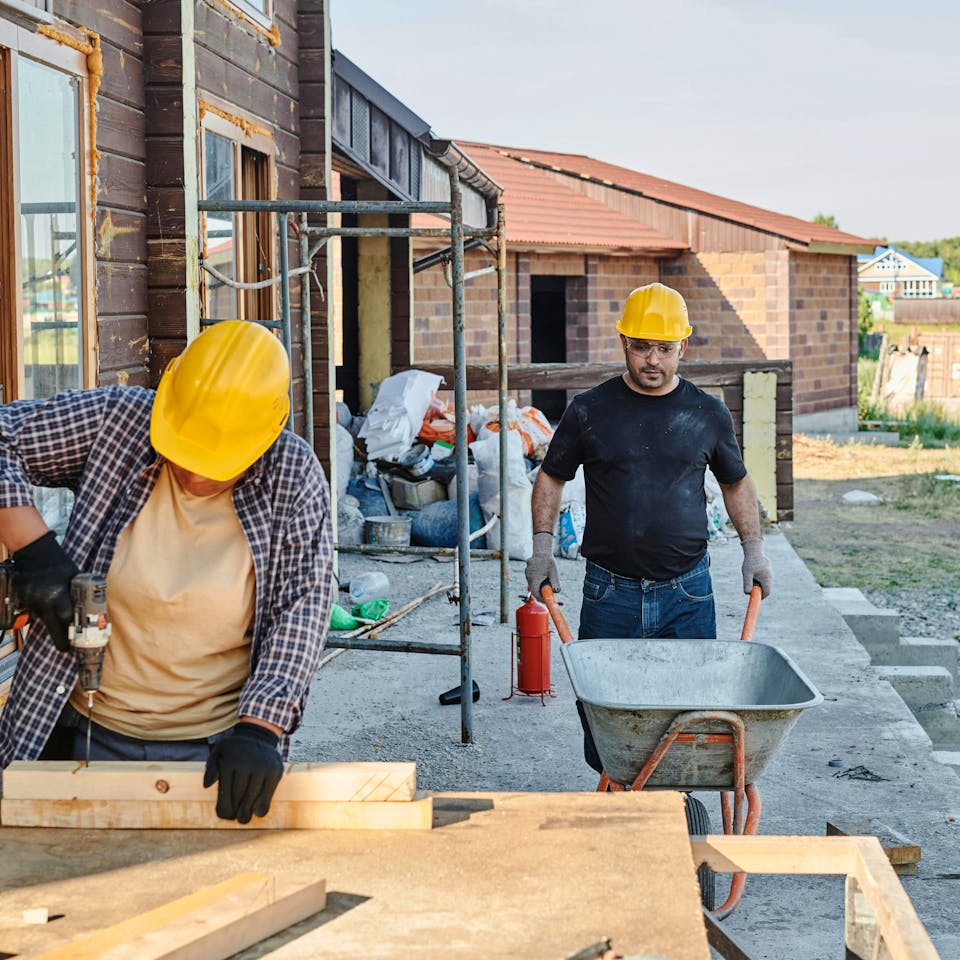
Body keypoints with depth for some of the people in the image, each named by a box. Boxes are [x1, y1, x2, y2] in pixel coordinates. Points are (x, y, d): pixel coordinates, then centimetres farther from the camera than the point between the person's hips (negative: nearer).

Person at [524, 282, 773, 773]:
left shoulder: (708, 414, 5)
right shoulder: (590, 411, 1)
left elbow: (736, 482, 18)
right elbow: (551, 477, 11)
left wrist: (753, 545, 8)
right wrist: (542, 545, 0)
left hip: (687, 591, 1)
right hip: (610, 592, 0)